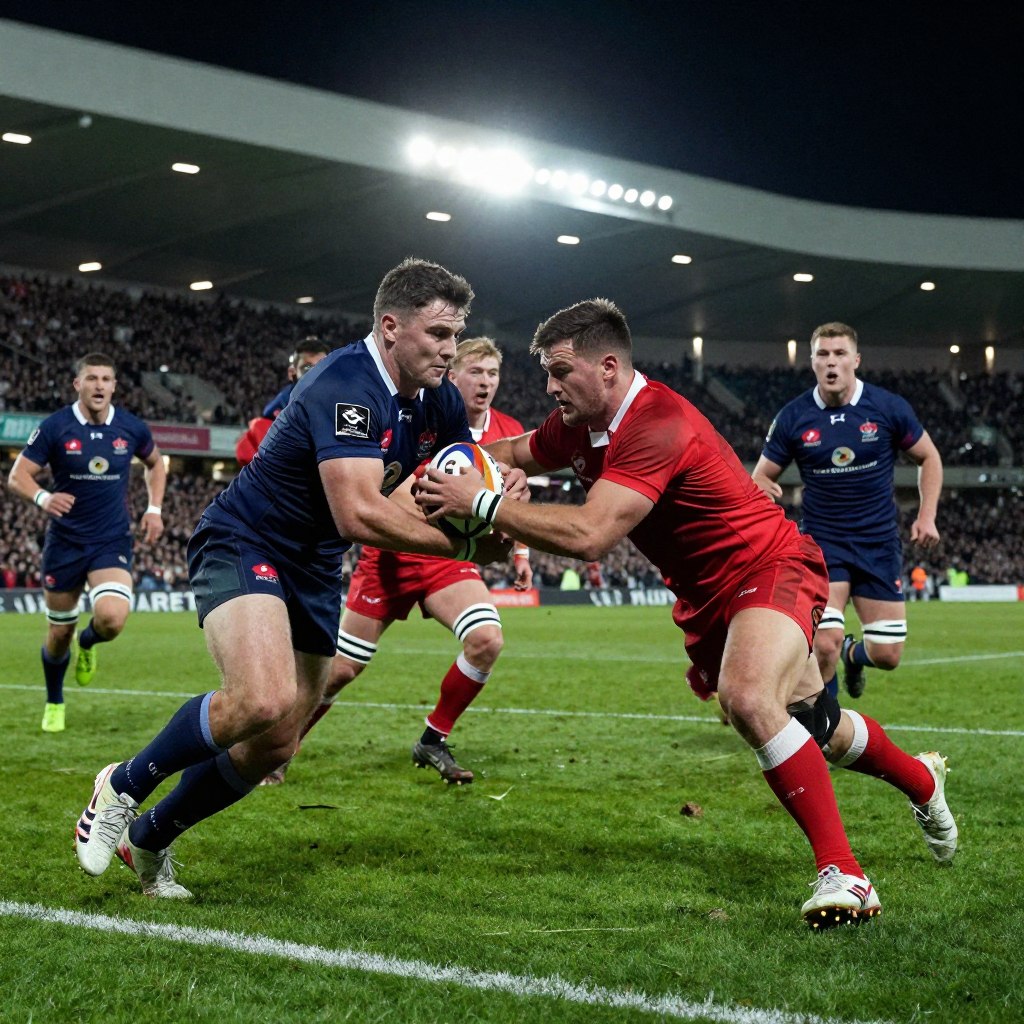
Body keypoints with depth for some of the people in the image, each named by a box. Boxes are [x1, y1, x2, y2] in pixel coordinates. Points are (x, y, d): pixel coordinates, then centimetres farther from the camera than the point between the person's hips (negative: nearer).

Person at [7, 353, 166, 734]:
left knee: (112, 618, -24)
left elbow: (155, 463, 17)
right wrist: (43, 498, -30)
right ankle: (54, 705, 35)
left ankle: (87, 644, 15)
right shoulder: (54, 428, -9)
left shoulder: (132, 428, -3)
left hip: (113, 542, 0)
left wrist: (154, 508, 4)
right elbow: (17, 476, -9)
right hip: (65, 542, 0)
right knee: (59, 632, 8)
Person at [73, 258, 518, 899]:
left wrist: (500, 493, -12)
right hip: (244, 546, -9)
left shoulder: (439, 400, 0)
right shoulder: (346, 386, -26)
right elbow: (360, 514, -36)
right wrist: (463, 544, -30)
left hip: (315, 572, 9)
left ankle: (148, 837, 30)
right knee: (265, 700, -33)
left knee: (275, 747, 7)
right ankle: (124, 786, -8)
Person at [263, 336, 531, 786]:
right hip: (393, 556, -3)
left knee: (486, 640, -22)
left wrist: (520, 550, 12)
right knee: (340, 668, -1)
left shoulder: (509, 432, 0)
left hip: (450, 559, 4)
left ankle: (432, 742, -2)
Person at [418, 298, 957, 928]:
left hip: (769, 568, -9)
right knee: (816, 728, 19)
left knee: (749, 698, -36)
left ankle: (844, 874, -26)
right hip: (706, 594, 9)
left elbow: (589, 535, -39)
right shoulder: (579, 425, -2)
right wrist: (451, 476, -3)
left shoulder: (659, 426, -30)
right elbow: (517, 453, 18)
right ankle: (921, 780, 49)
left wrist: (484, 504, -33)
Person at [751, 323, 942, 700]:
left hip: (879, 542, 1)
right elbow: (761, 476, 2)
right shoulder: (792, 417, -6)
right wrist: (763, 491, -23)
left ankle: (853, 654, 41)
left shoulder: (888, 407, -5)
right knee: (825, 645, -19)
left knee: (887, 654, 2)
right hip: (822, 541, -1)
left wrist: (927, 516, -3)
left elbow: (929, 458, 8)